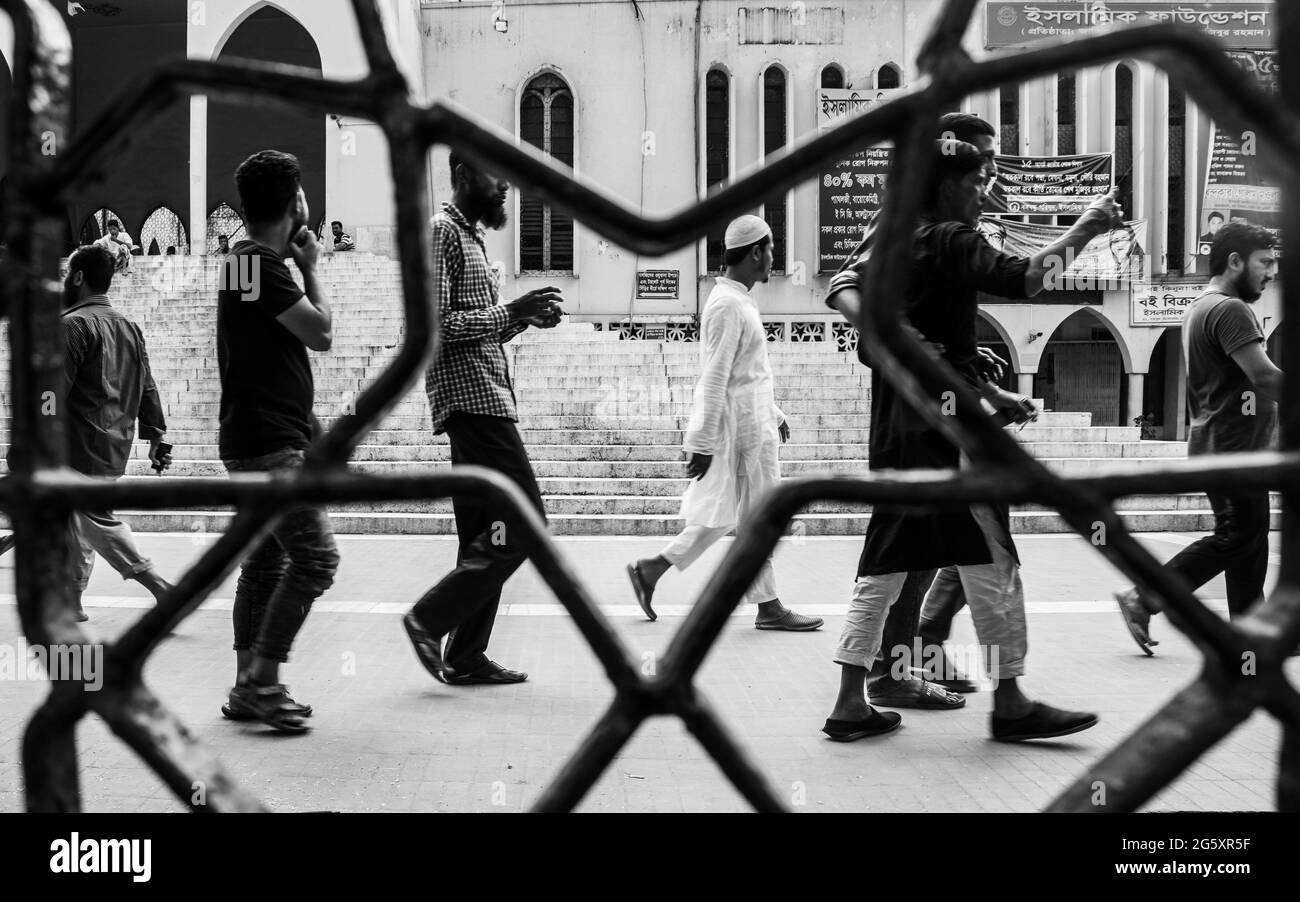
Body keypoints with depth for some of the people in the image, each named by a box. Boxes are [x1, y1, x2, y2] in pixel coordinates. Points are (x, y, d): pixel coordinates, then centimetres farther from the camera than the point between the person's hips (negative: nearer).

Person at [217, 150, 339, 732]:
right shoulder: (264, 264, -14)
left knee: (265, 563, 12)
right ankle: (262, 682, -8)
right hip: (269, 441, -11)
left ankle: (248, 688, 17)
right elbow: (320, 331, -12)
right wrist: (311, 268, -2)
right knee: (315, 556, -11)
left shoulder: (244, 260, 18)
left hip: (257, 439, 11)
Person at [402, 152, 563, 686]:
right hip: (471, 397, -10)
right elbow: (434, 324, -17)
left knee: (485, 533, 10)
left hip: (485, 398, 10)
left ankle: (465, 658, 15)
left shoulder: (470, 235, 22)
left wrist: (523, 317, 8)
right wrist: (511, 312, -17)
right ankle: (430, 619, -4)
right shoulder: (441, 232, -8)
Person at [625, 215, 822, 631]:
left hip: (754, 421, 10)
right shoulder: (728, 305, -17)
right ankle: (768, 608, 11)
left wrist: (773, 413, 25)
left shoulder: (737, 300, 15)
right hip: (742, 426, -10)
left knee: (721, 515, 12)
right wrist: (703, 443, -21)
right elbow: (714, 379, -20)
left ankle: (651, 568, 15)